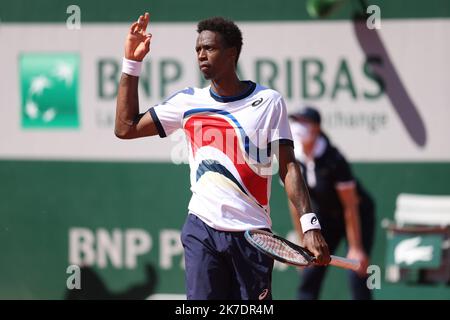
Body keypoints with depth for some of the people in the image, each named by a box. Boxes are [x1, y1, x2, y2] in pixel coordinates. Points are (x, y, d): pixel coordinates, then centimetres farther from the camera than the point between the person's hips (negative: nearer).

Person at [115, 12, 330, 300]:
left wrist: (309, 225, -15)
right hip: (202, 232, 1)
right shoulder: (188, 101, 7)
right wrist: (132, 63, 6)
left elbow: (288, 167, -4)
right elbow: (126, 128, 11)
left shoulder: (268, 101, 0)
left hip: (252, 233, -1)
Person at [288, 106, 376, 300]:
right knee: (309, 275, -3)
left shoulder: (334, 160, -29)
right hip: (324, 217, 5)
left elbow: (350, 206, -25)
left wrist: (355, 248, -24)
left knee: (357, 276, -16)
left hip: (359, 215, -5)